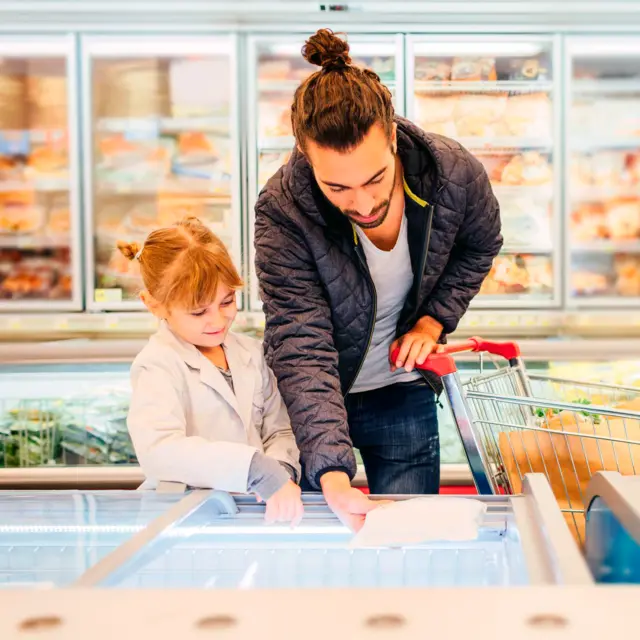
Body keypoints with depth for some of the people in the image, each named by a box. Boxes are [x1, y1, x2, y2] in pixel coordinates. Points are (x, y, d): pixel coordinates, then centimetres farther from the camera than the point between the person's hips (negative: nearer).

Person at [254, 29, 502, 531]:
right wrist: (332, 474, -42)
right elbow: (301, 348, -32)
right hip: (314, 396, -1)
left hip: (403, 392, 2)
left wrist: (434, 319, -10)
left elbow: (480, 246, 4)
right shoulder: (283, 211, -29)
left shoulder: (456, 174, -21)